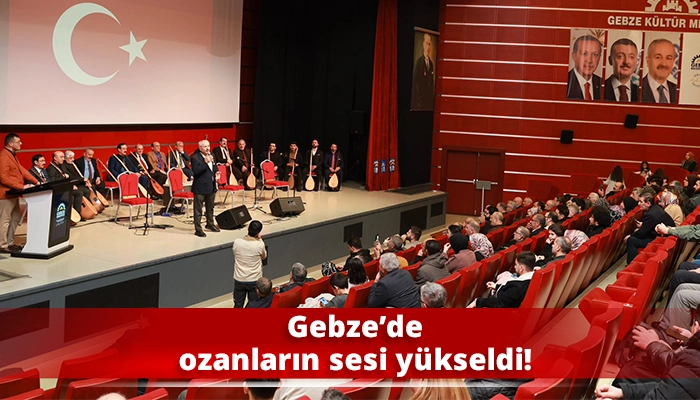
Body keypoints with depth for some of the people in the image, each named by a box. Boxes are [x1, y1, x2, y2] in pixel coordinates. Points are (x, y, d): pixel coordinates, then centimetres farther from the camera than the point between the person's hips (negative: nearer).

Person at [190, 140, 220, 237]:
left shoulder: (211, 155, 8)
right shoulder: (195, 157, -16)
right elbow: (195, 171, -27)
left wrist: (216, 173, 3)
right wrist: (205, 162, -33)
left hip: (211, 186, 8)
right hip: (200, 187, -8)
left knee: (210, 207, 23)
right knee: (198, 210, -2)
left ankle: (210, 224, 40)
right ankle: (198, 229, 1)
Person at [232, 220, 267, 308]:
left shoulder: (237, 242, -15)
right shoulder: (260, 245, -18)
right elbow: (264, 256, 3)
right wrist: (260, 240, 4)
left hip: (239, 280, 2)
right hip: (254, 281, -2)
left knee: (238, 305, 16)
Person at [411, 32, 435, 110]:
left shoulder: (432, 64, 13)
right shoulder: (418, 62, -9)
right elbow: (414, 84, -11)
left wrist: (433, 100, 12)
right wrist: (414, 105, -14)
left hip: (430, 102, 6)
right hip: (420, 102, -6)